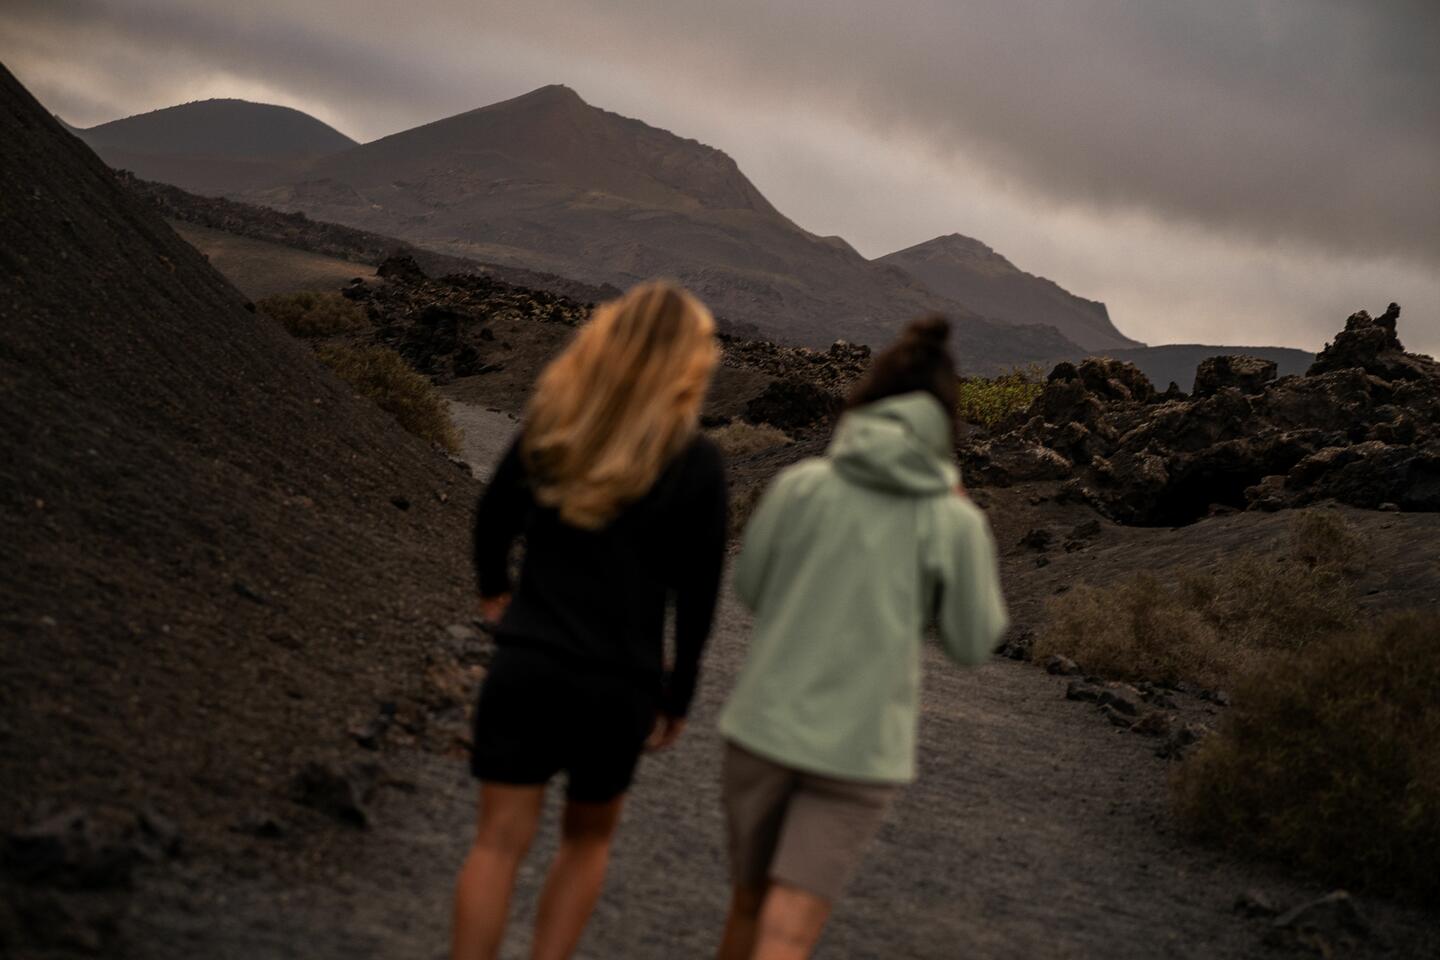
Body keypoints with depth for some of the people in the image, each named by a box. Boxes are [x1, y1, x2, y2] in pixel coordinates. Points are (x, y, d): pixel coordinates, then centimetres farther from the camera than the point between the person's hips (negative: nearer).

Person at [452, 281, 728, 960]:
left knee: (499, 841, 4)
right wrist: (677, 697, 6)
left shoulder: (554, 421, 0)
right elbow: (697, 592, -5)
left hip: (527, 665, 2)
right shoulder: (696, 462, -9)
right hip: (617, 683, -1)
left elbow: (494, 515, 11)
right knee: (587, 840, 19)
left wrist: (493, 589, 31)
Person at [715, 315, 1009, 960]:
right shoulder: (955, 521, -7)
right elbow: (974, 641, 4)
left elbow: (751, 587, 8)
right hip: (860, 744, -2)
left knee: (750, 901, 22)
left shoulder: (799, 485, -5)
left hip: (767, 721, 2)